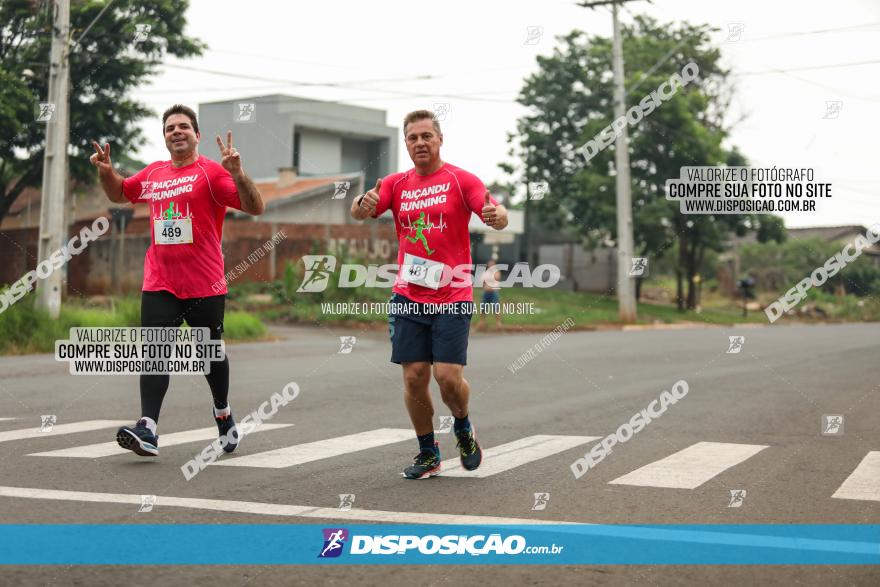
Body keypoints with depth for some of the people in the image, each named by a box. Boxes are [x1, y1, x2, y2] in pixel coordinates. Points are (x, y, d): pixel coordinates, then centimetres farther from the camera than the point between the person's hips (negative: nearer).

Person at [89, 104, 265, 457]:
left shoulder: (211, 172, -5)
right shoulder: (152, 174, 12)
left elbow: (255, 208, -13)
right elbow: (119, 194, 30)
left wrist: (237, 172, -26)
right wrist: (106, 171, 11)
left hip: (204, 287, -4)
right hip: (159, 285, 4)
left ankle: (223, 413, 33)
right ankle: (147, 430, -13)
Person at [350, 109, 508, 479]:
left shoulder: (460, 180, -2)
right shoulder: (396, 184, 9)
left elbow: (497, 217, -13)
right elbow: (359, 213, -3)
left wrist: (497, 215, -37)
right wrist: (362, 205, -27)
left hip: (452, 296, -3)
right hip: (407, 296, 3)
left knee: (448, 376, -10)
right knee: (414, 377, 1)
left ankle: (463, 428, 22)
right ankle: (428, 454, 18)